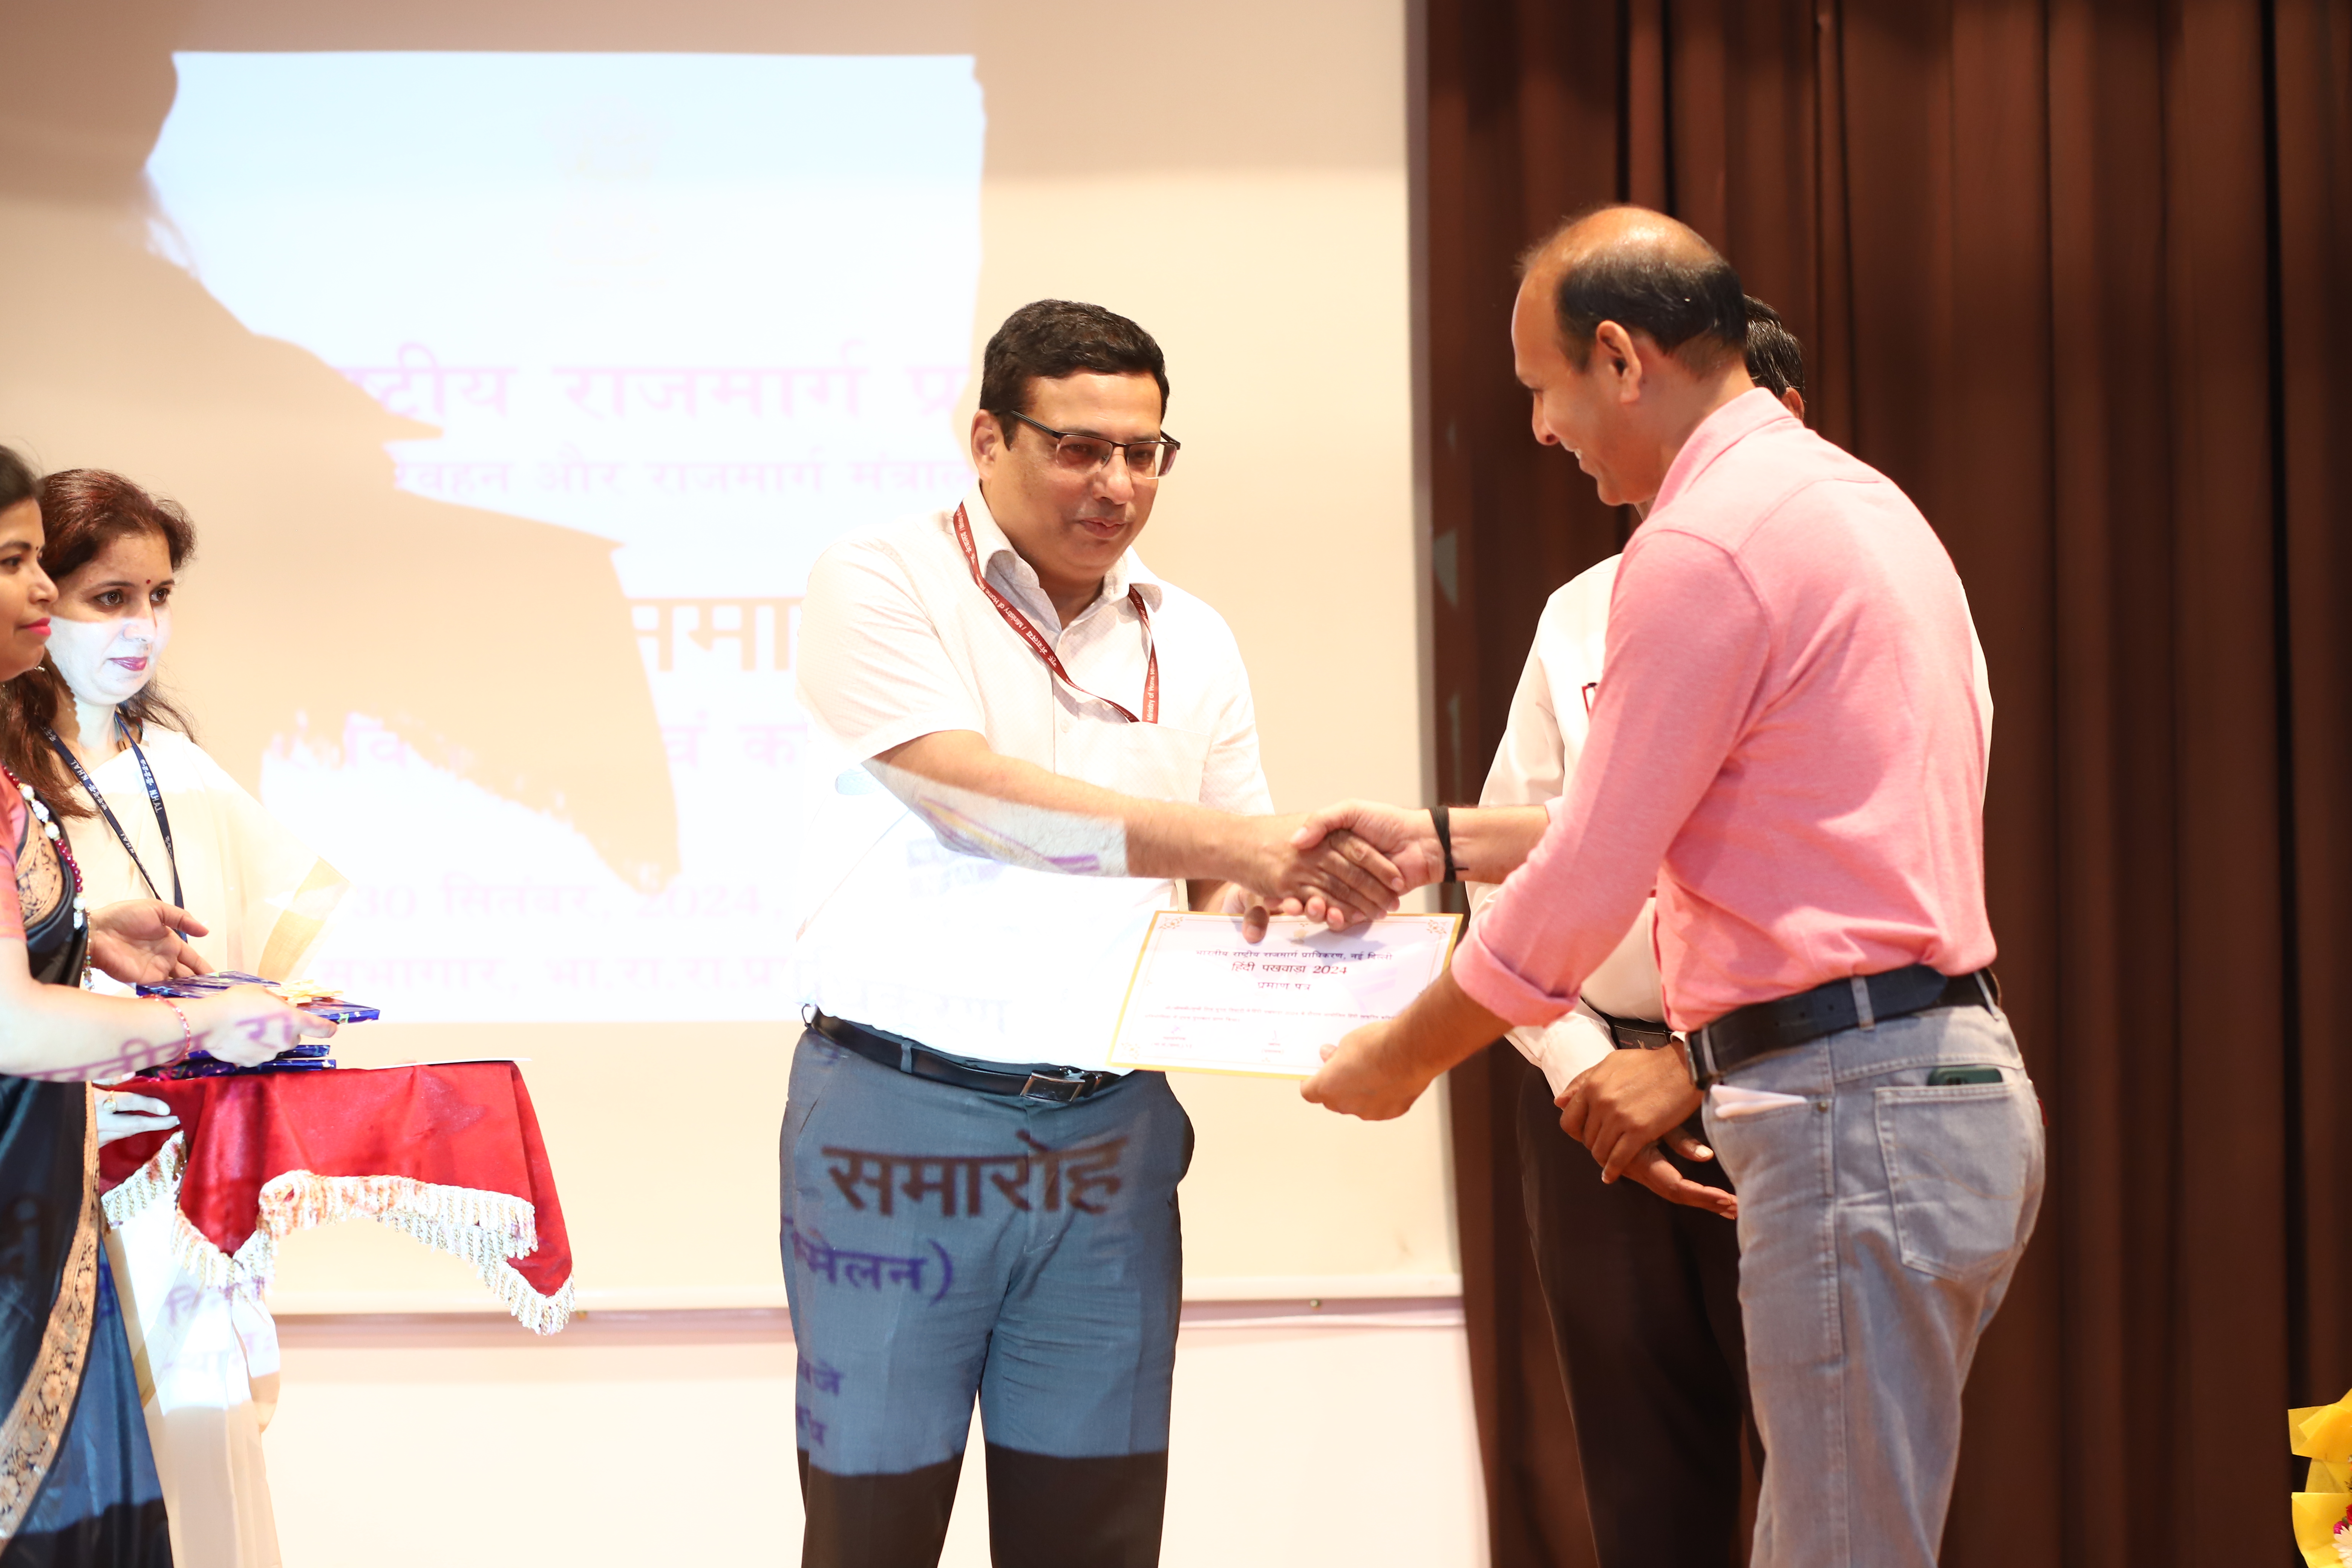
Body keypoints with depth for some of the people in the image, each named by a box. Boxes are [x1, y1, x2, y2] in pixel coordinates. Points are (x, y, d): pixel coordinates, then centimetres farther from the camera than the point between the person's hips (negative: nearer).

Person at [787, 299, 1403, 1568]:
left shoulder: (1190, 643, 13)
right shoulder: (883, 584, -3)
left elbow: (1222, 897, 15)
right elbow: (972, 796, -17)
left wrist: (1293, 896, -10)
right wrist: (1238, 845, -22)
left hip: (1110, 1131, 4)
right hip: (901, 1115, -4)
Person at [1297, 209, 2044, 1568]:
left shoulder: (1704, 544, -13)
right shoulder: (1855, 500, 18)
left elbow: (1587, 888, -11)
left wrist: (1401, 1061, 4)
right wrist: (1445, 845, 28)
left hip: (1854, 1122, -10)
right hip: (1956, 1081, 10)